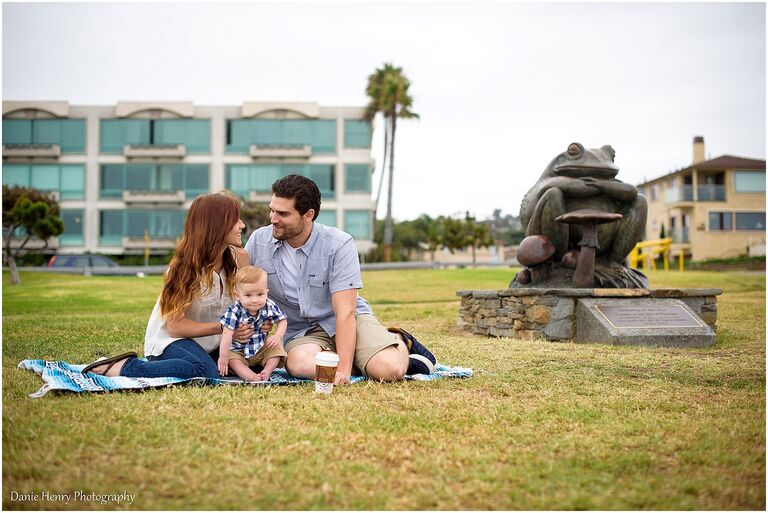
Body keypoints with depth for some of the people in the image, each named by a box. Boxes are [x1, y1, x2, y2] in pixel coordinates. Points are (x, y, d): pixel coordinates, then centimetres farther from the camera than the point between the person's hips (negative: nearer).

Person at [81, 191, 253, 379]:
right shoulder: (187, 266, -18)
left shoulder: (238, 258, -3)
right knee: (206, 371, -35)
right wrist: (222, 328, -29)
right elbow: (175, 326, -20)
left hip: (209, 345, 9)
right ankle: (123, 367, -20)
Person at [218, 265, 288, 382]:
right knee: (232, 359, -29)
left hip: (262, 348, 3)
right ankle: (251, 376, -42)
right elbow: (227, 334, -29)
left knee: (277, 347, -16)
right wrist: (223, 357, -32)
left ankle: (267, 372, -20)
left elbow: (282, 321, -3)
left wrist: (277, 336, -22)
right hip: (239, 351, -3)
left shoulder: (270, 306, -16)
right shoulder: (235, 311, -26)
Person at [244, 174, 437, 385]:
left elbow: (345, 312, -19)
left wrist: (343, 368, -29)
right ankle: (363, 363, -8)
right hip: (300, 333, 3)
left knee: (389, 369, -30)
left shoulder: (339, 244, -15)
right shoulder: (258, 241, -4)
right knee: (299, 364, -35)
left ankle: (400, 343, 8)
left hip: (349, 321, -3)